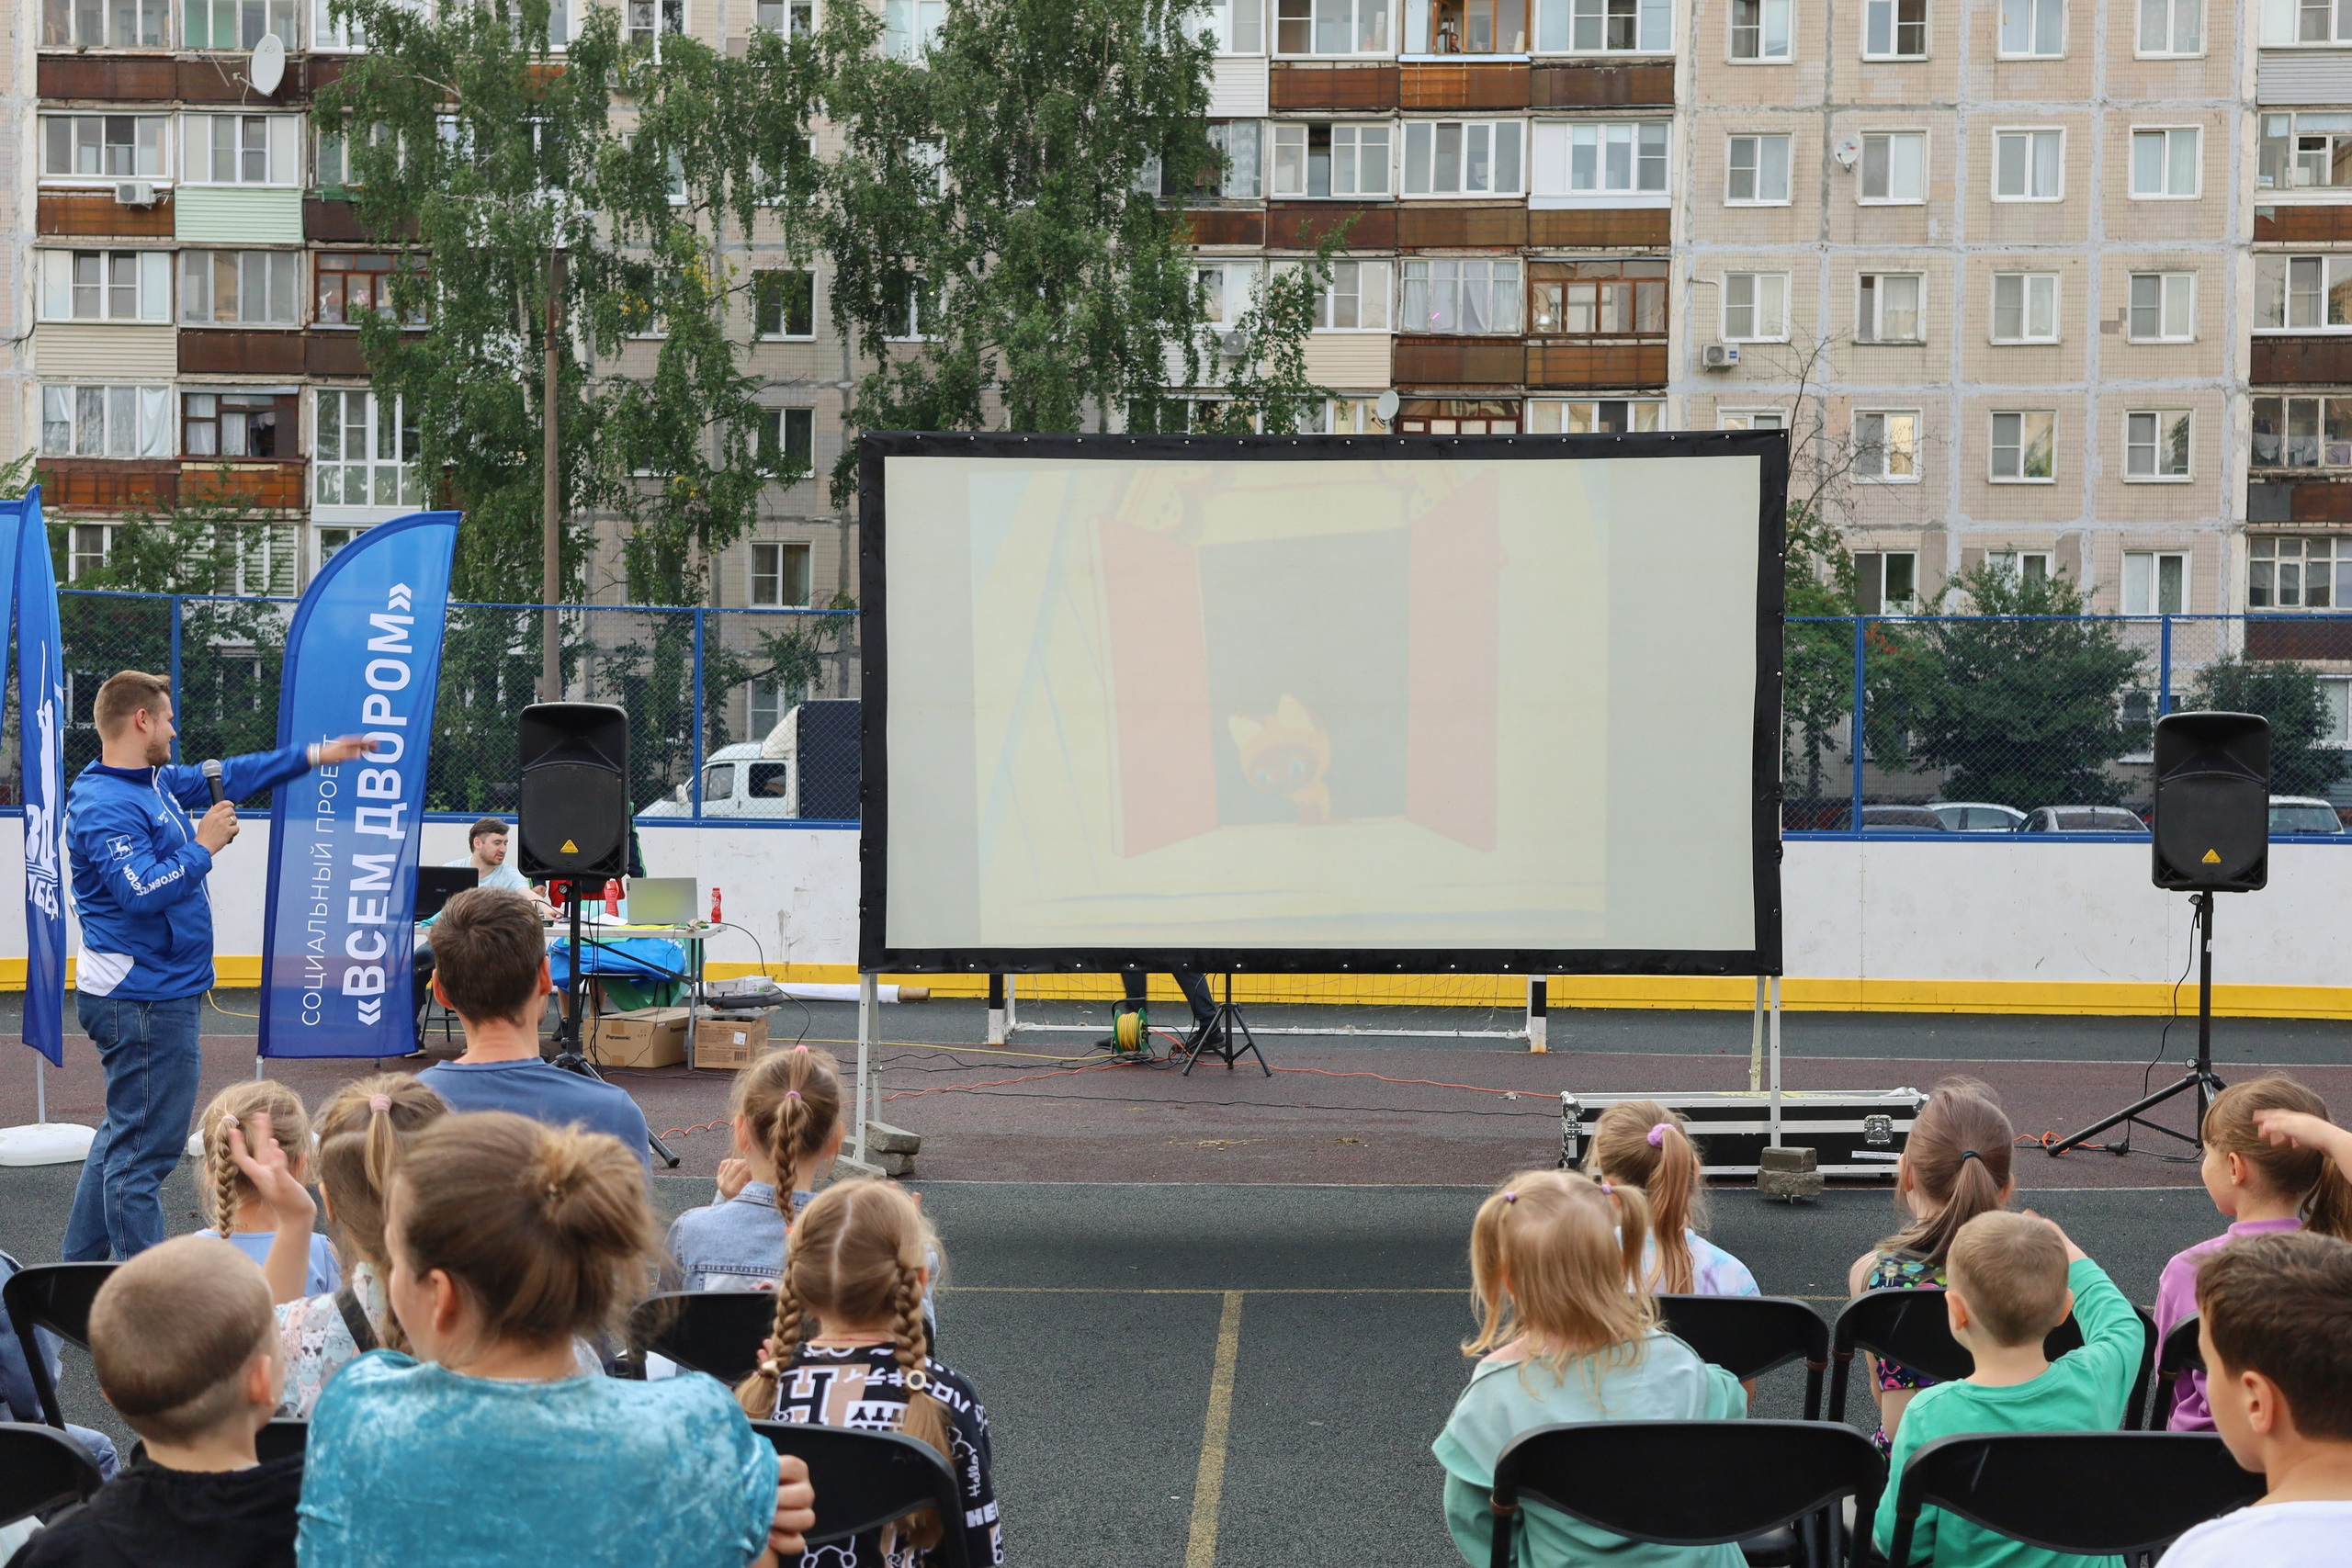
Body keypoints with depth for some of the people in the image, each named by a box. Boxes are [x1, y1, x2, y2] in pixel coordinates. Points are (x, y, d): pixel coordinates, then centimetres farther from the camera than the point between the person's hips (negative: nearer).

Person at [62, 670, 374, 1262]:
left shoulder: (156, 782, 11)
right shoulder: (104, 806, -19)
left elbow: (229, 777, 25)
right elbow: (142, 891, -30)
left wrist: (317, 754, 29)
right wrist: (203, 847, -17)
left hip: (151, 995, 11)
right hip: (143, 1000, -11)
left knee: (123, 1136, 19)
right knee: (144, 1150, -6)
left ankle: (80, 1266, 28)